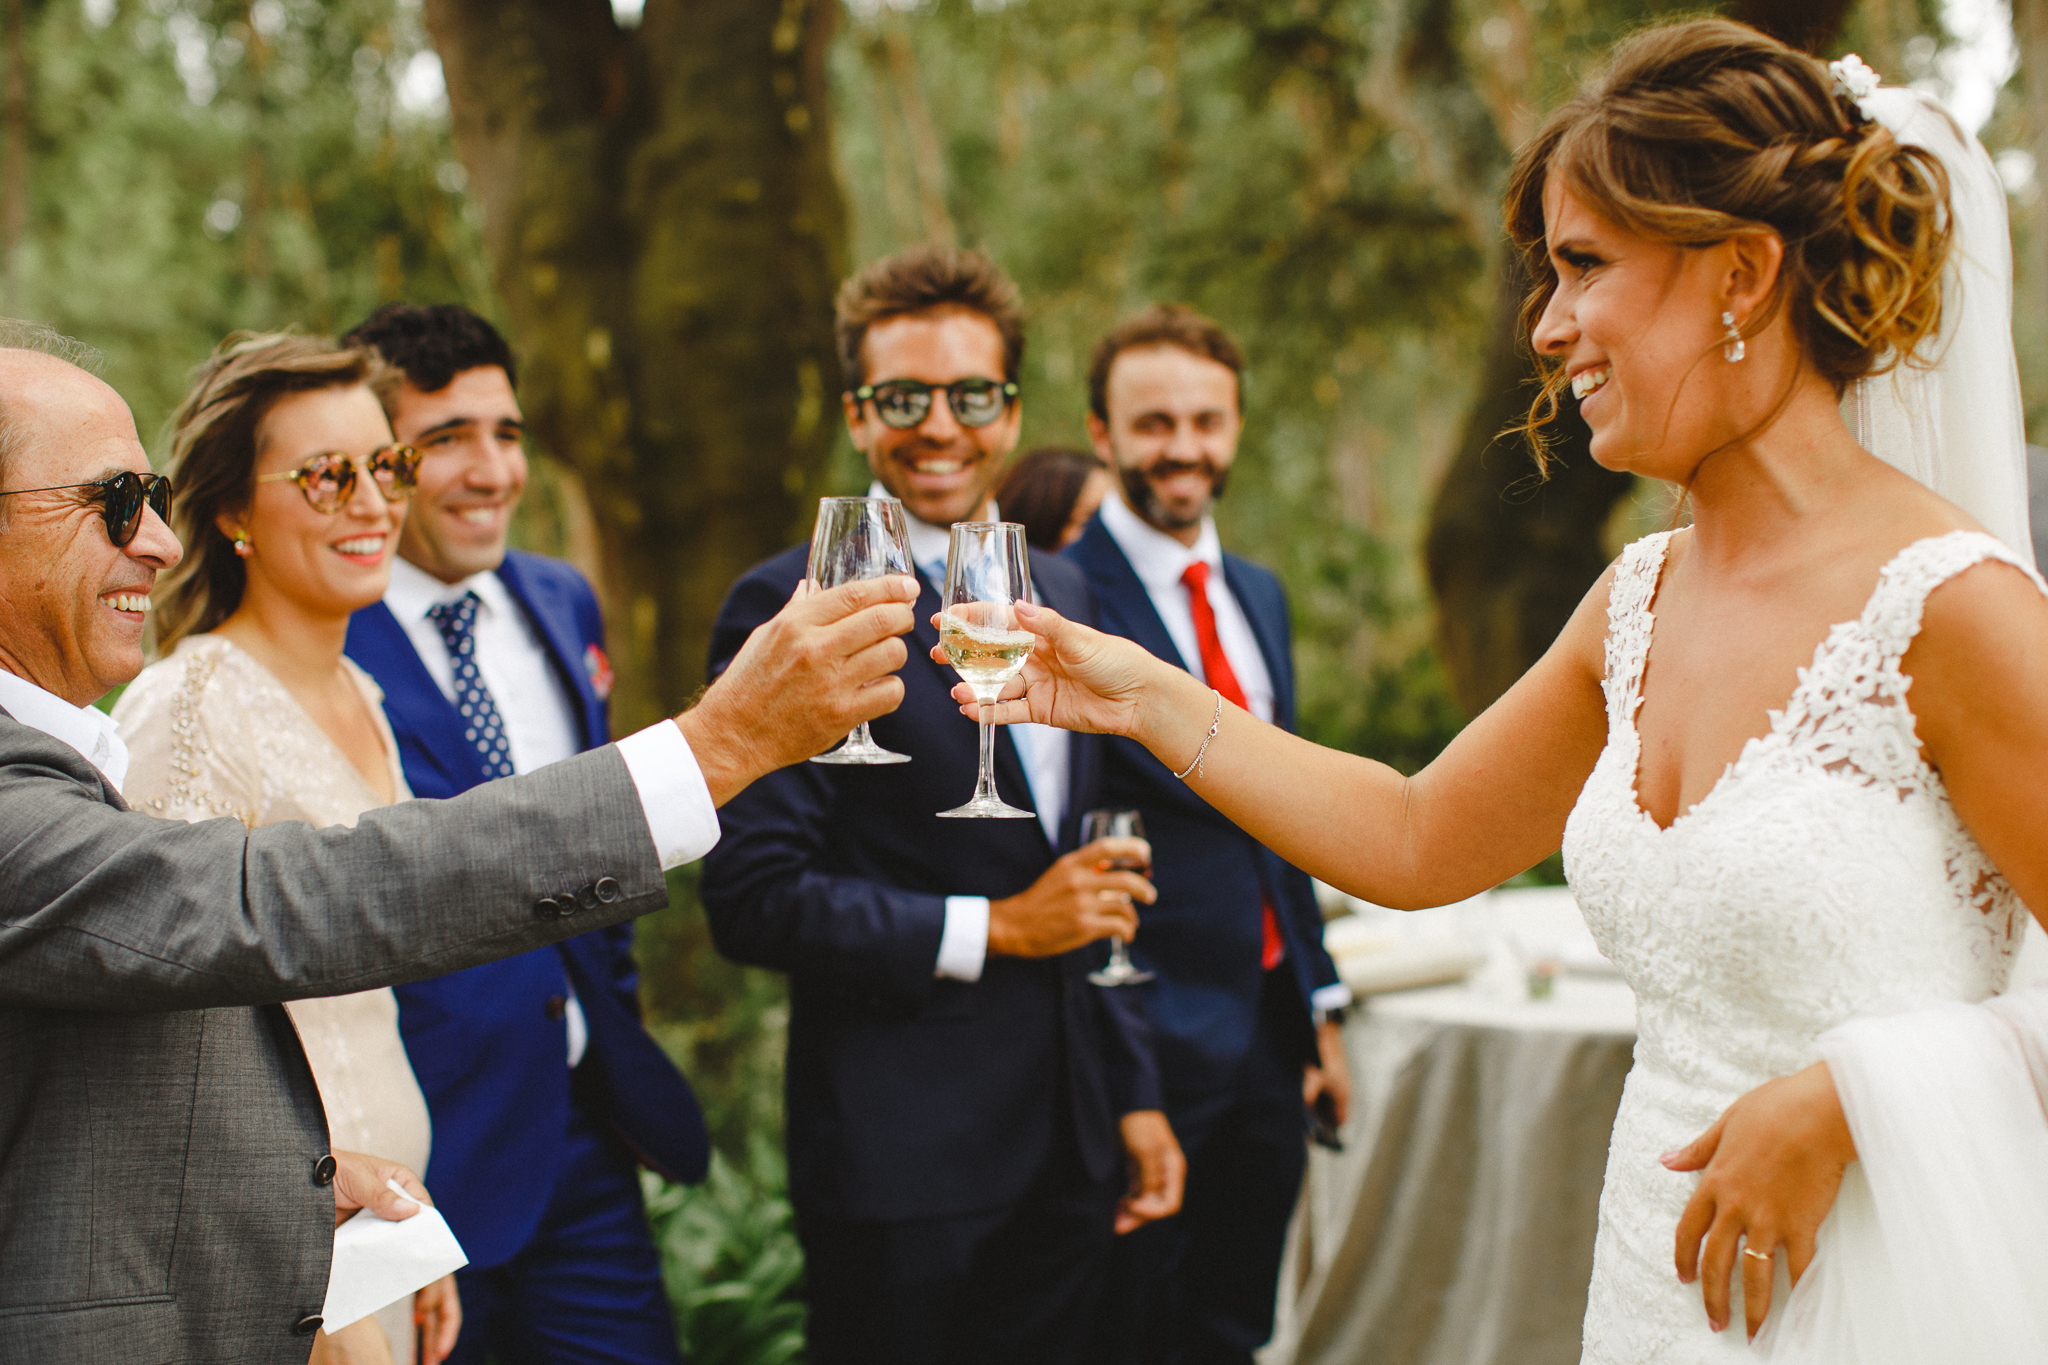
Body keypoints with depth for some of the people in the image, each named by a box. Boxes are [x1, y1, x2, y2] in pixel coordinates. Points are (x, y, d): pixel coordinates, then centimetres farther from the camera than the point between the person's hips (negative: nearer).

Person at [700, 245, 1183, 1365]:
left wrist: (1134, 1092, 17)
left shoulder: (1059, 593, 13)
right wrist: (993, 930, -14)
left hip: (1064, 1146, 7)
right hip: (902, 1158, -6)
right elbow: (752, 901, -16)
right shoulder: (791, 609, -10)